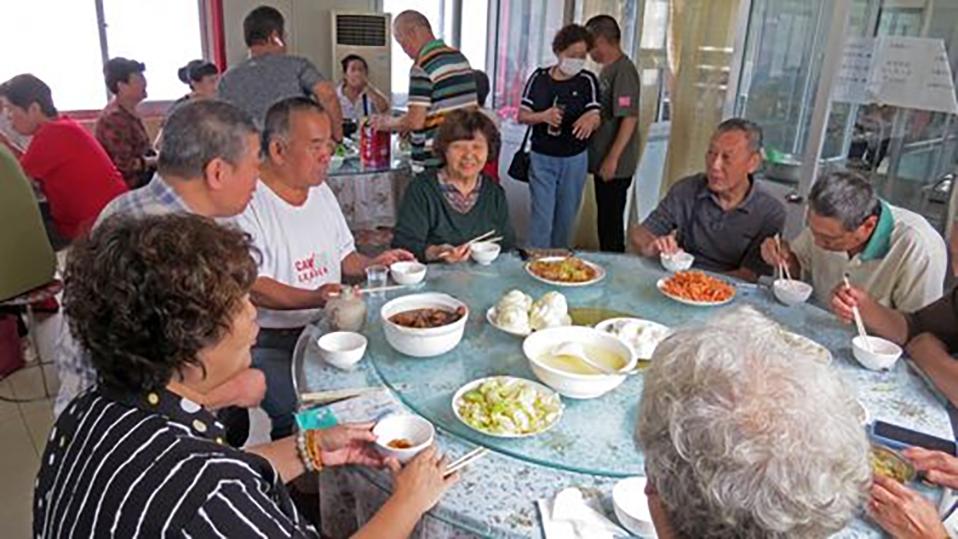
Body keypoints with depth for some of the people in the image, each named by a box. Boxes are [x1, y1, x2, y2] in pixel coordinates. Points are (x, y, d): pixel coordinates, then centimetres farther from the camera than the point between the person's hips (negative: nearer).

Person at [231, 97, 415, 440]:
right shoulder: (248, 201, -11)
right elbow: (251, 288, -16)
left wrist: (371, 265, 1)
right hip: (270, 341, -6)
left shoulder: (321, 190, 14)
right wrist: (315, 298, -29)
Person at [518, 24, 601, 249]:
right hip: (541, 157, -1)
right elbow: (522, 116, -2)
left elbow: (595, 118, -8)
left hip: (574, 159, 1)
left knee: (566, 215, 11)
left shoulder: (588, 81, -2)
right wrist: (544, 116, -23)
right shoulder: (539, 77, -2)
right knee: (542, 215, -3)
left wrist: (590, 120, -34)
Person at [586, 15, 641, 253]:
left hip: (615, 165, -9)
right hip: (603, 161, 9)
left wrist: (612, 159, -21)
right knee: (605, 219, 17)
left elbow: (629, 119, -21)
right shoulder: (607, 69, 12)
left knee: (611, 222, 1)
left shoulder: (623, 71, -16)